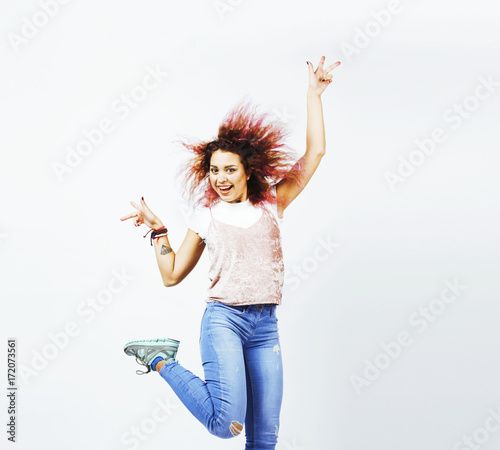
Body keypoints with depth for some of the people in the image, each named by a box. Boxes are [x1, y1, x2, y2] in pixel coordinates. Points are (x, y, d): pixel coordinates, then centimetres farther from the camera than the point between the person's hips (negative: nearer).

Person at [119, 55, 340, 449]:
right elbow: (172, 274, 9)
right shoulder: (206, 216, 7)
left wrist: (314, 94, 9)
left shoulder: (271, 205, 10)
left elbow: (315, 152, 8)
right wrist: (157, 230, 1)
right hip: (224, 318, -3)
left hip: (266, 326, 3)